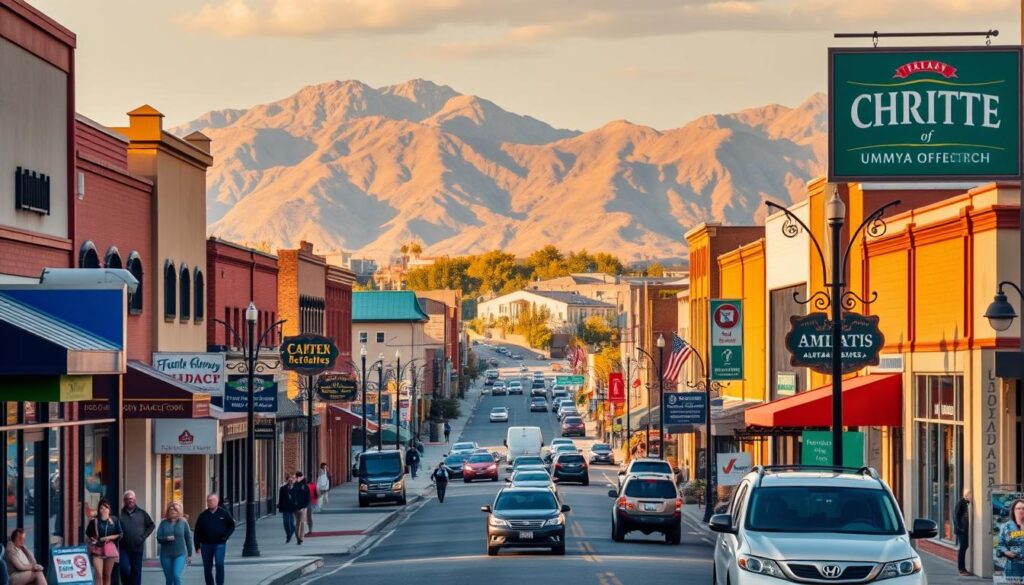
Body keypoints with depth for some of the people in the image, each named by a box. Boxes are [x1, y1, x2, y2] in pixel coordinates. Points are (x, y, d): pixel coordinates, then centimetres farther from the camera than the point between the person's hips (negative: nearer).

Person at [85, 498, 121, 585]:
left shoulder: (114, 520, 2)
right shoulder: (94, 521, 1)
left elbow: (119, 535, 3)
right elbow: (87, 534, 13)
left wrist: (108, 537, -9)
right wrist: (92, 539, -5)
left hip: (110, 548, 1)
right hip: (97, 549, -1)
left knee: (107, 575, 9)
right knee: (99, 575, -13)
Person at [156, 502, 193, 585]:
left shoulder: (183, 522, 0)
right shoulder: (163, 523, 1)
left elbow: (188, 538, 4)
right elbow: (158, 538, -2)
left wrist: (190, 554, 5)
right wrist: (166, 538, -24)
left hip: (180, 554, -2)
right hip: (166, 555, 2)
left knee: (176, 575, -19)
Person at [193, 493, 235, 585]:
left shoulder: (223, 513, 1)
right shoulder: (203, 515, 4)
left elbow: (231, 525, 11)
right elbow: (197, 532, 6)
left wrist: (226, 536, -4)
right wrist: (197, 546, 0)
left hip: (220, 544, -2)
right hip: (206, 545, 2)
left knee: (219, 564, -16)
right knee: (207, 568, 7)